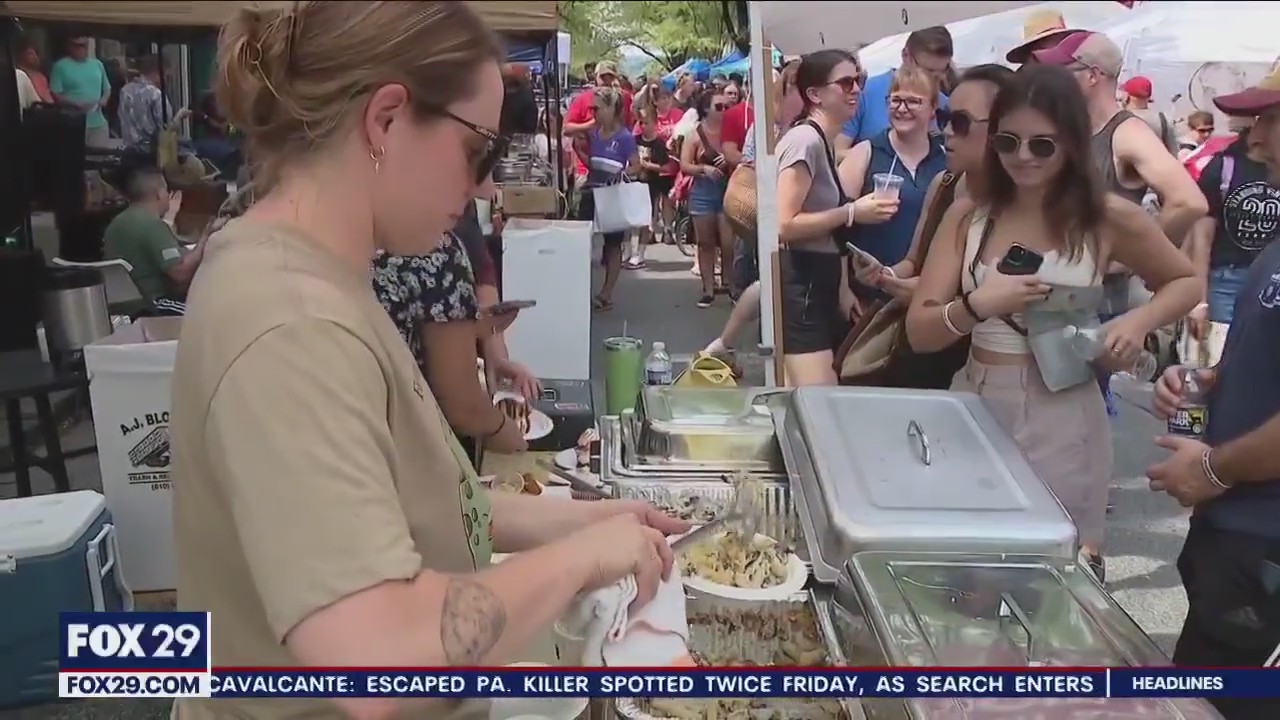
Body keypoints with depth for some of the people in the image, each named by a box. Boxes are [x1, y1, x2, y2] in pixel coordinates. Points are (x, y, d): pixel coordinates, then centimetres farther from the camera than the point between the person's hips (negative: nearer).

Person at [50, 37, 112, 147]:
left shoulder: (97, 64, 13)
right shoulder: (61, 66, -2)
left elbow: (107, 89, 20)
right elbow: (54, 95, -6)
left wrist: (104, 99, -1)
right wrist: (75, 104, -20)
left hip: (98, 123, 5)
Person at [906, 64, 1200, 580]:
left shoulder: (1108, 218, -3)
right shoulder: (968, 215, 1)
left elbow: (1186, 282, 13)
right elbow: (919, 333, -1)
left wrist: (1138, 321, -7)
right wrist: (979, 304, -20)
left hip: (1062, 417, -2)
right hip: (976, 407, 2)